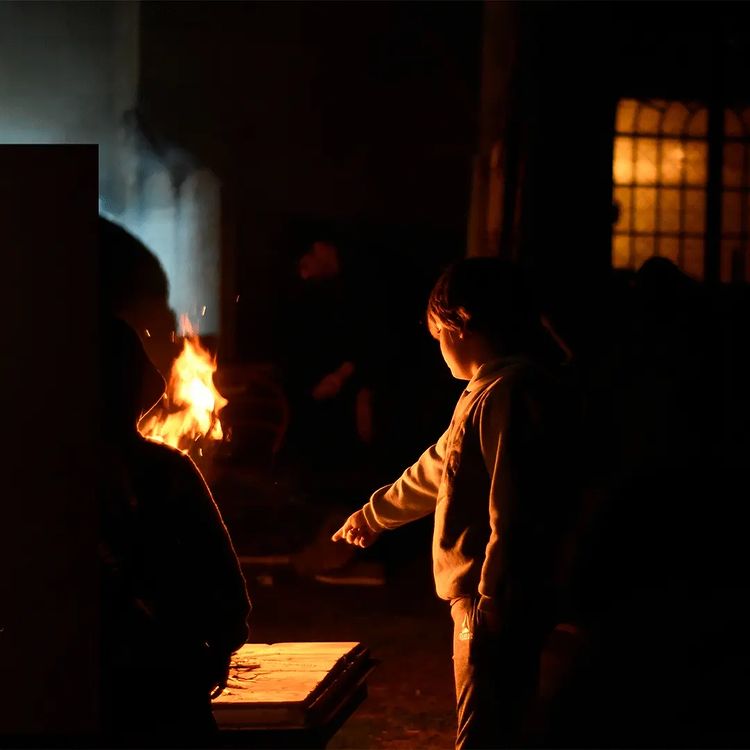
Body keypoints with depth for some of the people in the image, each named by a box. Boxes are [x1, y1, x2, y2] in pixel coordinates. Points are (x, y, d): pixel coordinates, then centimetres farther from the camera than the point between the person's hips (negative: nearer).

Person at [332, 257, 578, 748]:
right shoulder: (488, 391, 16)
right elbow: (438, 468, 31)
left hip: (496, 606, -11)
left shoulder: (509, 392, -18)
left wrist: (489, 607, -24)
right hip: (484, 600, 11)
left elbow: (514, 512, -24)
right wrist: (374, 515, 43)